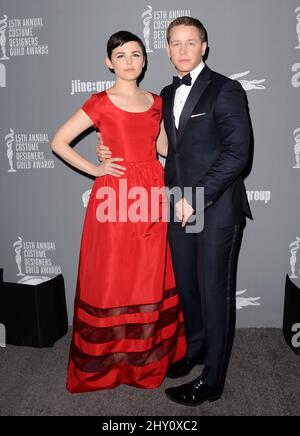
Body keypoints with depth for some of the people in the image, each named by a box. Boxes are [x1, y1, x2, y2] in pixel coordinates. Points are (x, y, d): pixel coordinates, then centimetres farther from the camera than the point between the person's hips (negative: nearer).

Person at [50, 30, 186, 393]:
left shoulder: (155, 102, 13)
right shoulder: (101, 103, -1)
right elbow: (58, 142, -1)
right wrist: (94, 169, -6)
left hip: (152, 194, 5)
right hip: (116, 196, -4)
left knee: (150, 278, 11)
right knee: (111, 280, 3)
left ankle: (148, 357, 30)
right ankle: (106, 361, 23)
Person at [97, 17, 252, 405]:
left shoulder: (225, 90, -8)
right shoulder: (167, 94, 14)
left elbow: (237, 152, -16)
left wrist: (196, 198, -19)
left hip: (216, 210, -6)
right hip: (180, 208, 7)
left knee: (214, 293, 5)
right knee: (186, 286, 18)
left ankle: (211, 381, 22)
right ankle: (196, 348, 43)